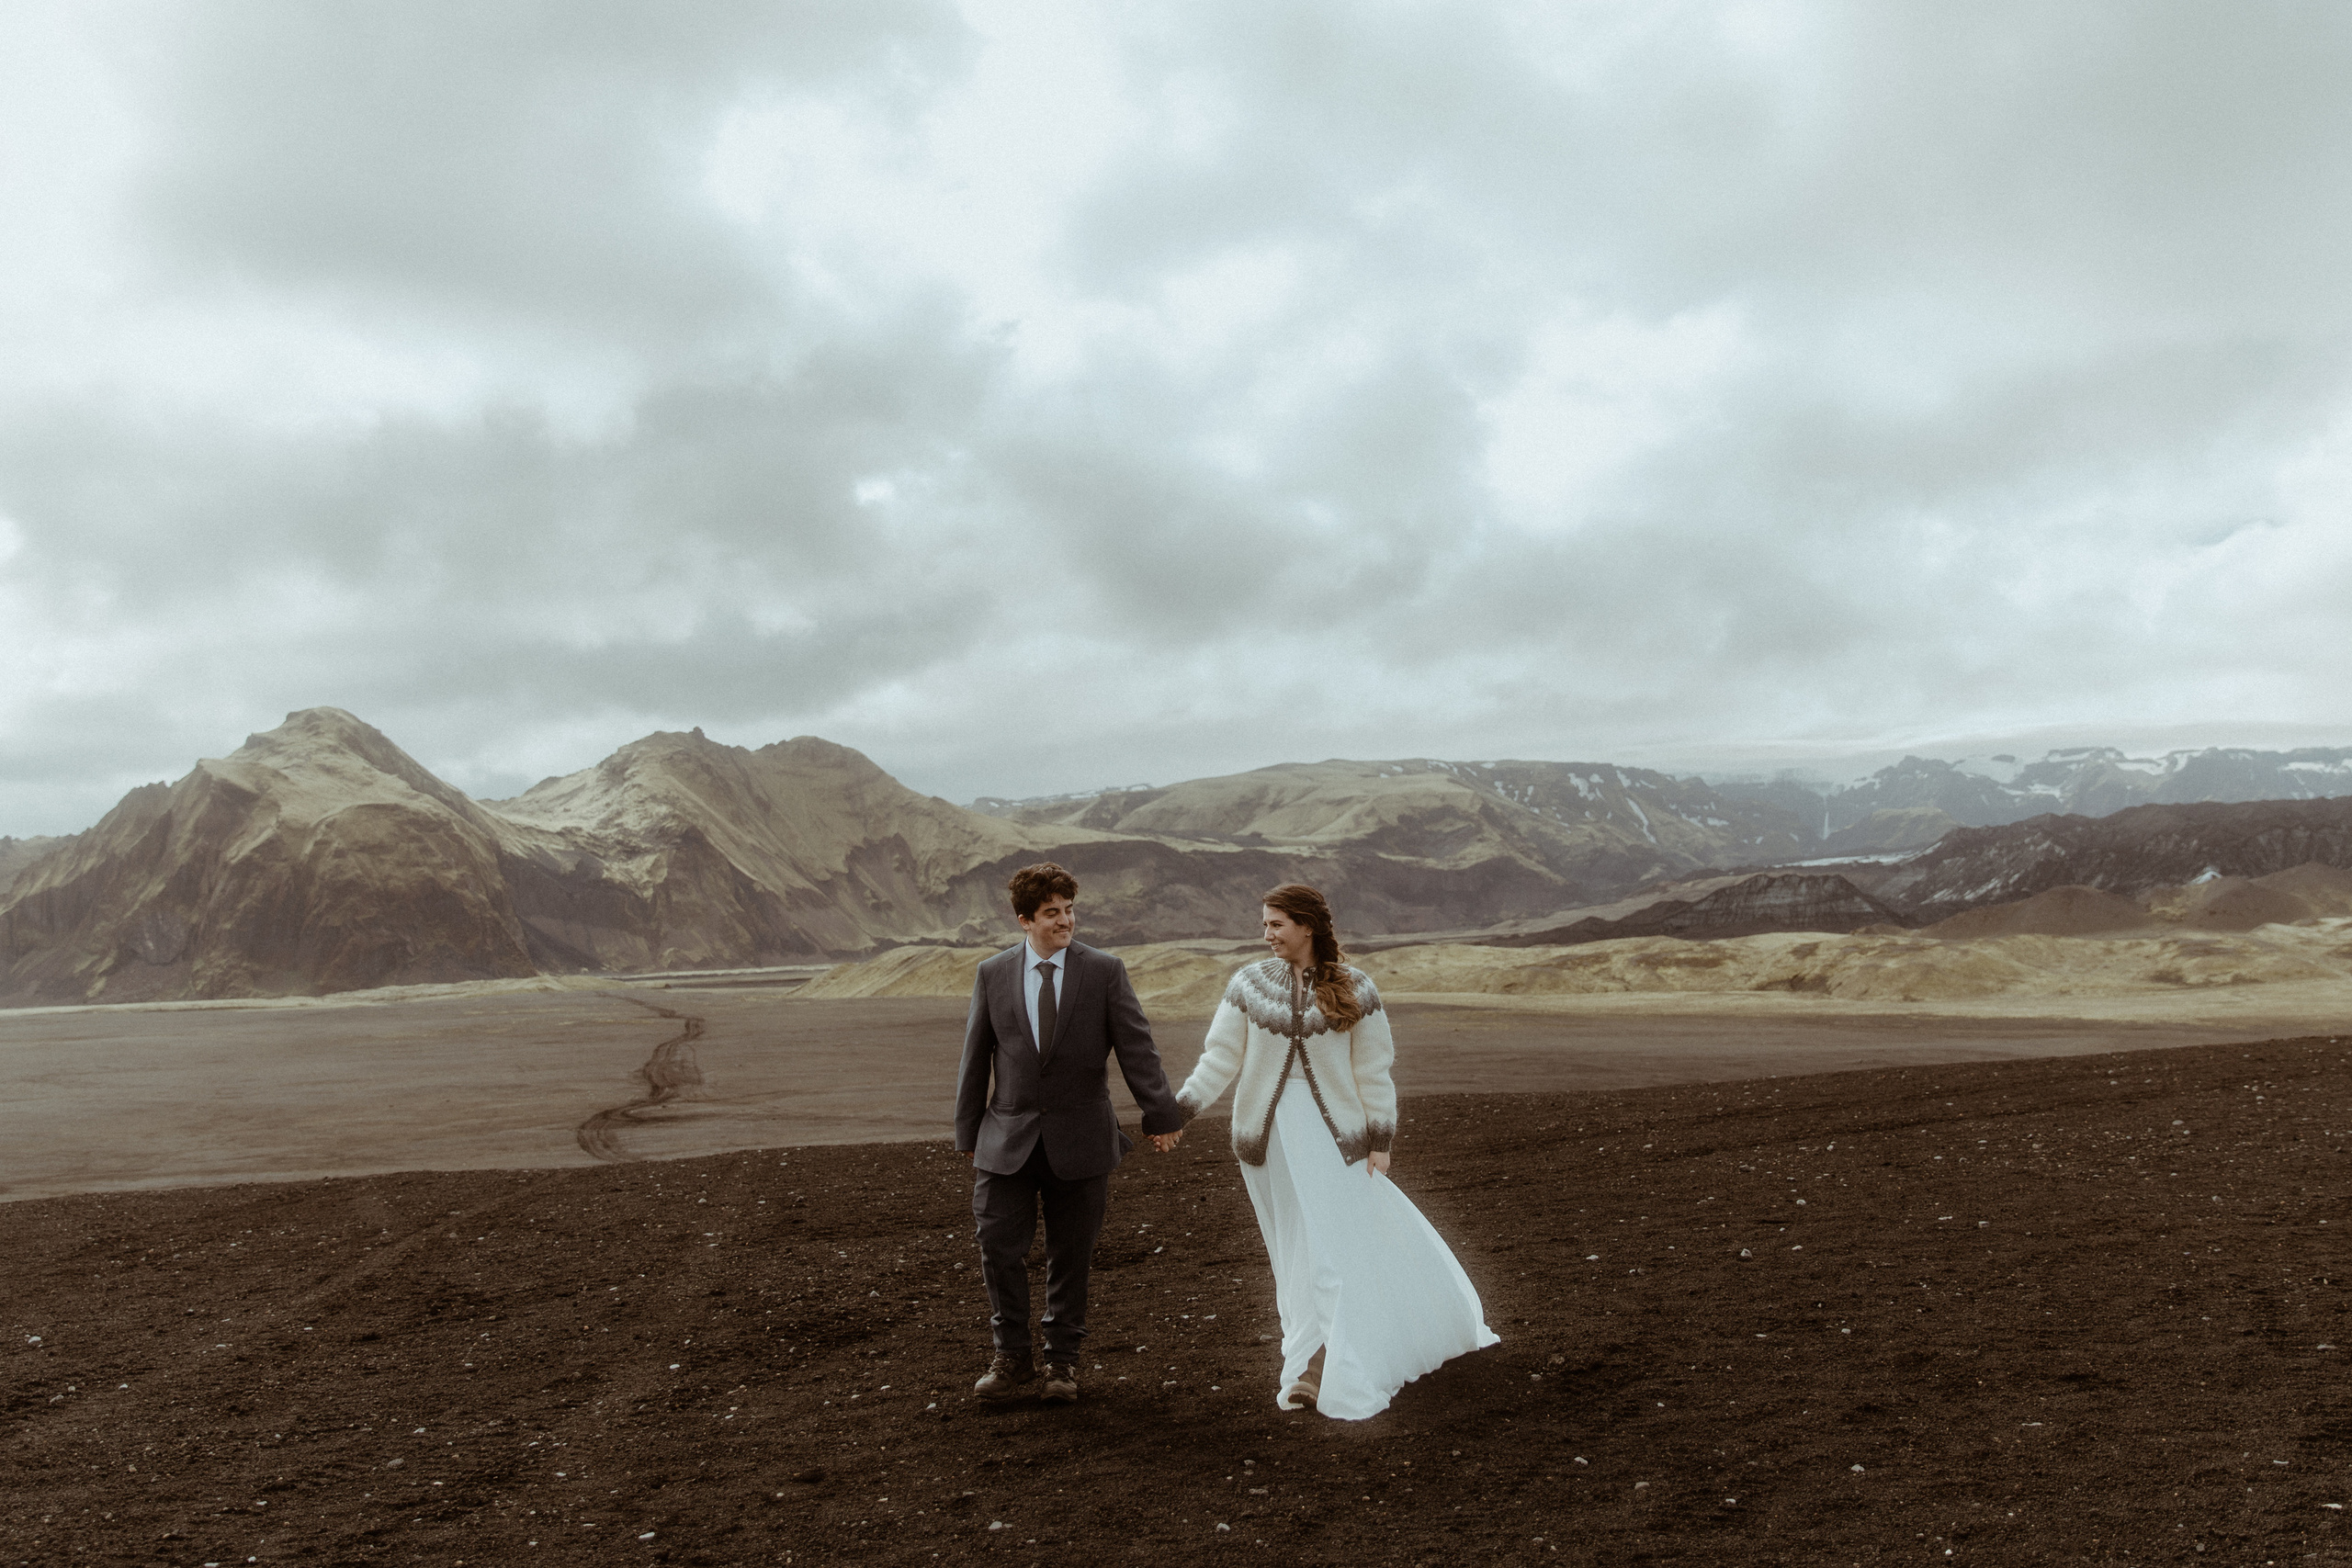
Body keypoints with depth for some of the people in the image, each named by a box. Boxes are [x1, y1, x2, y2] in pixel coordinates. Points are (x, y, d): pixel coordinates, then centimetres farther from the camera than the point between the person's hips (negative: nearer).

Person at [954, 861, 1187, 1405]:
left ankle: (1062, 1360, 23)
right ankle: (1011, 1356, 16)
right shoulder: (992, 974, 2)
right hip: (1009, 1138, 1)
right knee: (999, 1248, -1)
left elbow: (1137, 1047, -4)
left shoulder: (1105, 971, -2)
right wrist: (969, 1134, 9)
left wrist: (1161, 1115, -9)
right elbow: (975, 1060, 8)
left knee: (1070, 1256, 7)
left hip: (1079, 1139, -1)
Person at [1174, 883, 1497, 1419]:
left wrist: (1381, 1140, -2)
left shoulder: (1354, 989, -2)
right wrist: (1178, 1109, -11)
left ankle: (1312, 1368, 7)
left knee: (1330, 1248, -2)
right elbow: (1219, 1058, -1)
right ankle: (1313, 1368, 21)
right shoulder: (1250, 984, 0)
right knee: (1297, 1250, 9)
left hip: (1334, 1132, -1)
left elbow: (1373, 1072, 1)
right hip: (1269, 1133, 1)